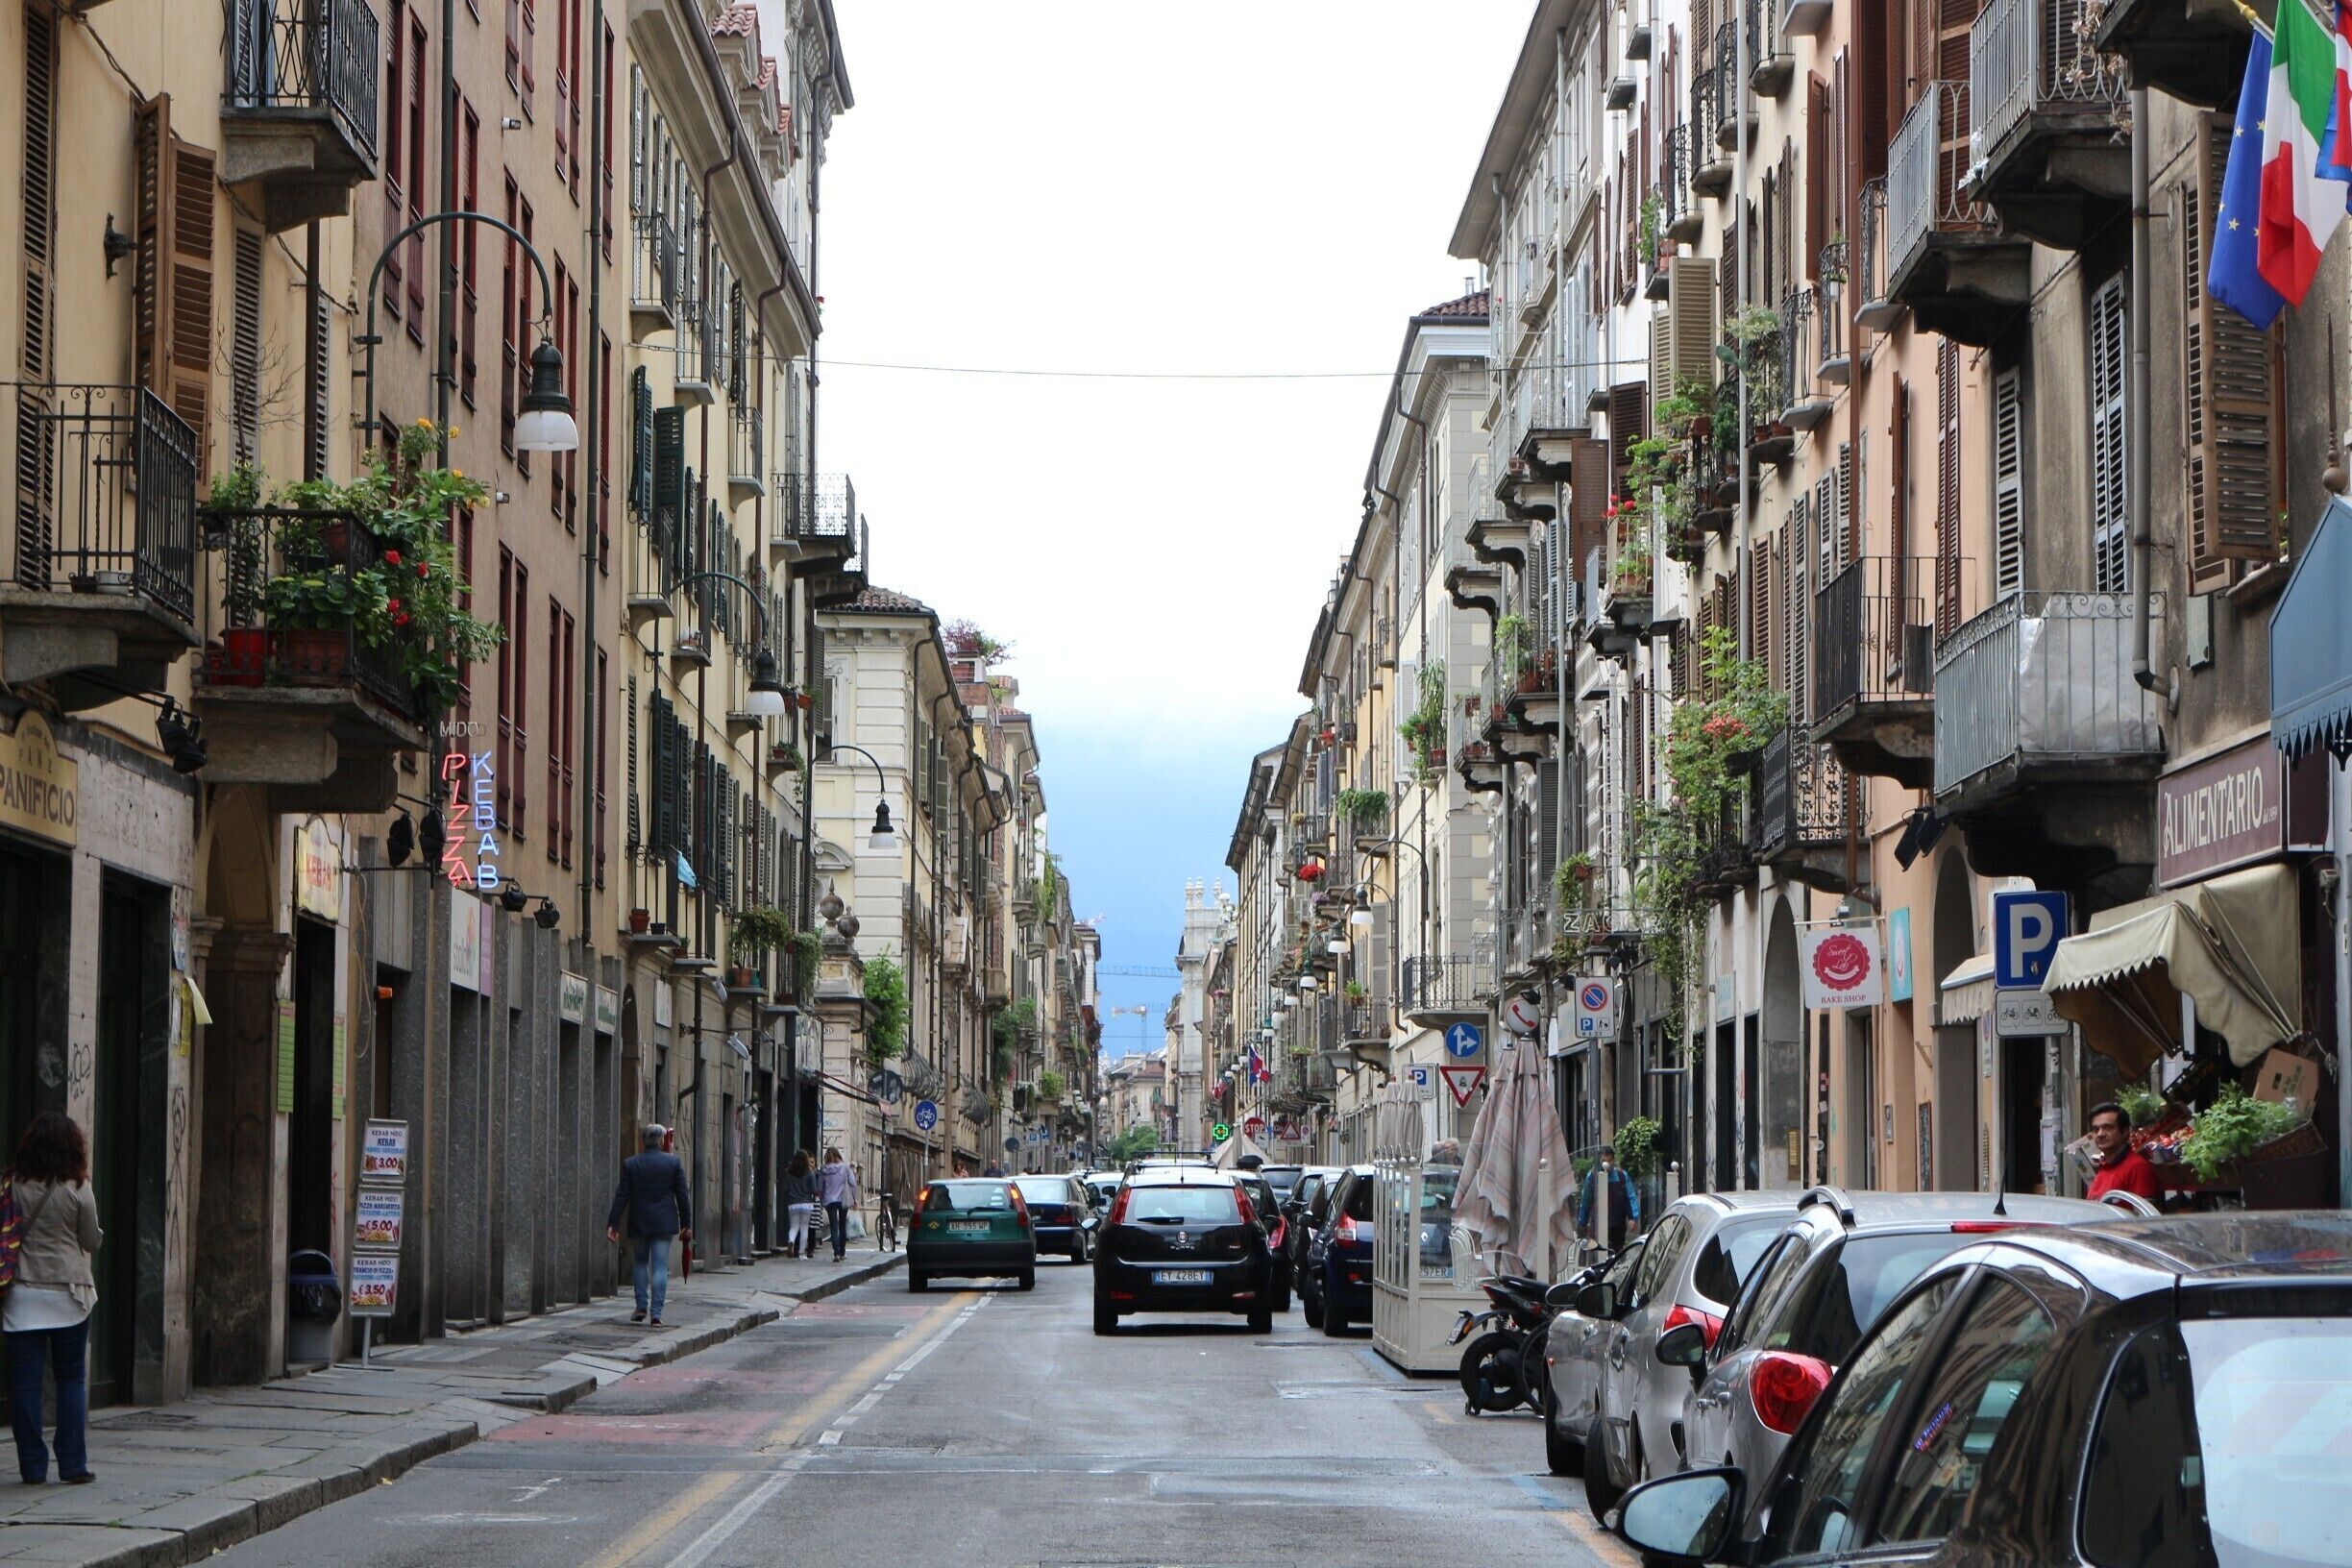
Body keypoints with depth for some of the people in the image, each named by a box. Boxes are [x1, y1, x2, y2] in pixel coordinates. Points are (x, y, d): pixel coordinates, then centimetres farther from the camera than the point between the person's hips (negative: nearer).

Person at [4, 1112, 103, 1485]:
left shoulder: (12, 1185, -3)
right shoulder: (77, 1189, -7)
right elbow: (92, 1241, 0)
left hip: (21, 1295, 1)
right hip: (68, 1292, -1)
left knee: (24, 1380, 5)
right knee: (72, 1379, 8)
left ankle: (32, 1466, 4)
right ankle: (73, 1464, 6)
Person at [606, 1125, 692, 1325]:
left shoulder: (630, 1164, -2)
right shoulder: (673, 1162, -3)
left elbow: (621, 1196, -2)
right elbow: (682, 1195, -1)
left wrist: (613, 1224, 0)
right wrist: (686, 1224, 7)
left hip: (638, 1223, 1)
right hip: (664, 1223, -1)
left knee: (640, 1262, 18)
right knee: (660, 1266, 0)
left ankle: (641, 1307, 11)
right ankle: (656, 1314, -5)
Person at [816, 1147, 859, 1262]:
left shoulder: (823, 1170, 0)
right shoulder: (845, 1167, -3)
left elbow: (820, 1188, 5)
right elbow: (853, 1183, -5)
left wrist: (822, 1200, 17)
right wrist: (855, 1198, 4)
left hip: (829, 1201, 0)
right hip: (843, 1200, 0)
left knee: (834, 1228, -2)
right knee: (843, 1227, 15)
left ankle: (837, 1253, -15)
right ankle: (842, 1253, 20)